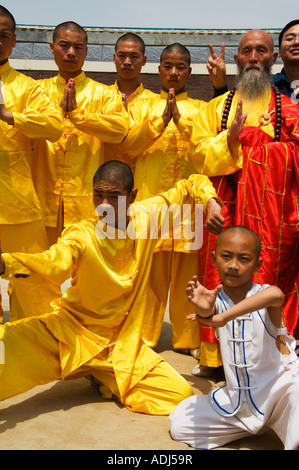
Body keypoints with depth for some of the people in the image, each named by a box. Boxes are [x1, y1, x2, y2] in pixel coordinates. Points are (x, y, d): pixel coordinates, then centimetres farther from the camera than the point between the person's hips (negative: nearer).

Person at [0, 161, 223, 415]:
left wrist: (210, 202, -15)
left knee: (182, 395, -7)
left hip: (122, 340, 4)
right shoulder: (81, 235, -16)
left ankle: (111, 382, 15)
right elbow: (55, 263, -39)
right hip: (71, 328, -4)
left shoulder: (146, 215, -6)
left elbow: (192, 184, 6)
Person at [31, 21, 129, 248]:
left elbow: (120, 128, -8)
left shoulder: (103, 94, 10)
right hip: (45, 196, 2)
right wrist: (59, 109, -11)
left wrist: (76, 113, -11)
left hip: (86, 198, -1)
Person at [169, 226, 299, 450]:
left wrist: (223, 317, -46)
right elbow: (211, 315, -29)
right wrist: (205, 311, -54)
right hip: (236, 397, 5)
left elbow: (276, 295, -41)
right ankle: (254, 425, 14)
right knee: (179, 423, 3)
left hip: (277, 387, -5)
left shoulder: (264, 292, -15)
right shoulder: (216, 299, -5)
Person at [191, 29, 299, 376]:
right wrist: (230, 138, -13)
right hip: (224, 215, 2)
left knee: (269, 282, -2)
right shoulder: (217, 107, 13)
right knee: (221, 282, 2)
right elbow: (200, 157, 4)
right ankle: (215, 357, 15)